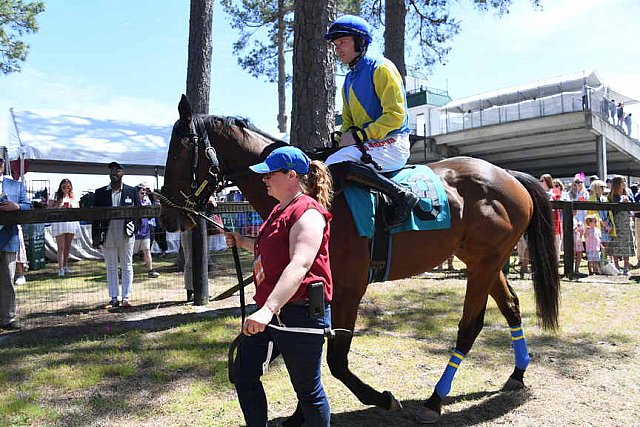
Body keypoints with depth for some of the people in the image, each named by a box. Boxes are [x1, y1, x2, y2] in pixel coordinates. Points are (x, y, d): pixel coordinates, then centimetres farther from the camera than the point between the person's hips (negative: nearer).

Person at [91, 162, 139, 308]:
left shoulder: (131, 191, 4)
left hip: (126, 235, -1)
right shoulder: (100, 192, 6)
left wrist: (133, 227, -10)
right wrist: (95, 236, -1)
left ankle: (126, 298, 10)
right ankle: (114, 298, 14)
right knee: (111, 268, 7)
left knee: (127, 267, 4)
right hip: (107, 235, 1)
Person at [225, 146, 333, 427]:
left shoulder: (307, 212, -16)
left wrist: (268, 309, -40)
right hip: (270, 312, 10)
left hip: (300, 313, -10)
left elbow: (299, 264, -31)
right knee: (243, 373, 15)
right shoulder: (280, 211, 16)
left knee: (307, 390, 5)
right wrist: (242, 242, 20)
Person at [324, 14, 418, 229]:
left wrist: (359, 136, -18)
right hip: (366, 144, 9)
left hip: (392, 143, -9)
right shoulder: (349, 81, 19)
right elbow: (348, 121, 25)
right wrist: (346, 136, 1)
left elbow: (395, 115, -15)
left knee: (335, 164, -30)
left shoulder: (381, 68, -7)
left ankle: (401, 195, -26)